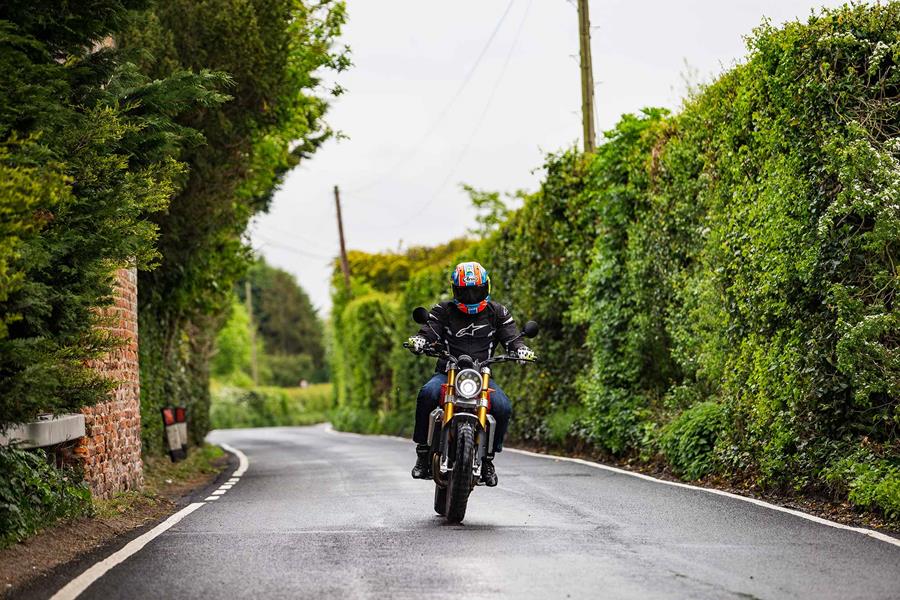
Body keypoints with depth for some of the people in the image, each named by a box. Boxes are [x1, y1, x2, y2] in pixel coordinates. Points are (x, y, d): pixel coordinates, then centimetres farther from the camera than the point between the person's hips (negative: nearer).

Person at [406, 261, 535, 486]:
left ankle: (488, 457, -5)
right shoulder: (443, 311, 6)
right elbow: (429, 332, -5)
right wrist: (418, 342, -29)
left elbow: (511, 338, 5)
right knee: (427, 393, -34)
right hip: (447, 373, -1)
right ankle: (423, 451, -21)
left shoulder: (497, 313, 10)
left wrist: (521, 349, -18)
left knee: (503, 407, -27)